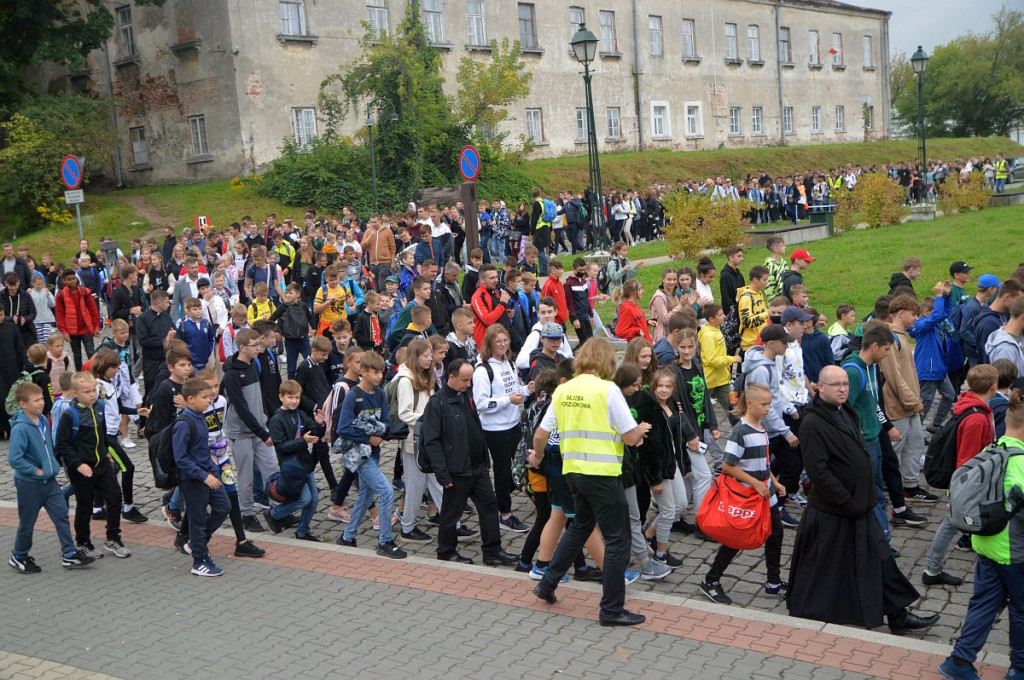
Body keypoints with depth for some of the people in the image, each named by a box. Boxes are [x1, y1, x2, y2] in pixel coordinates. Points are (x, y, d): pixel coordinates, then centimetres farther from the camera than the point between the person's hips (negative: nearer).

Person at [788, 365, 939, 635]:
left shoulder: (847, 413, 9)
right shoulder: (813, 423, -20)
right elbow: (818, 471, -24)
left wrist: (868, 497, 13)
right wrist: (848, 502, -21)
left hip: (859, 508, 9)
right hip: (830, 514, -9)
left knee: (880, 559, 13)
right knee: (821, 568, 5)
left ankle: (899, 617, 24)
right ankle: (802, 614, 24)